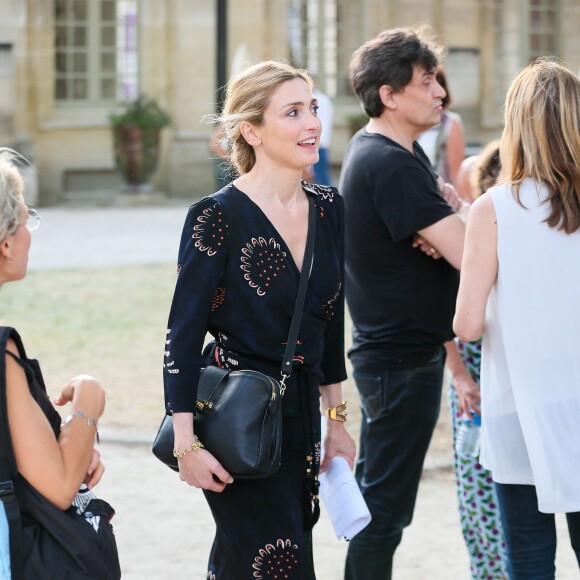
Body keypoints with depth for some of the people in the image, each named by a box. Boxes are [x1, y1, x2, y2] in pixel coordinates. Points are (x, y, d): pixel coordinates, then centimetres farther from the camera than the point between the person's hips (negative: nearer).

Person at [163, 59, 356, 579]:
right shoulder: (219, 218, -13)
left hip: (301, 412, 6)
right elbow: (183, 335, -13)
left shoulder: (328, 209, 6)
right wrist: (186, 443, -17)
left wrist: (335, 421, 18)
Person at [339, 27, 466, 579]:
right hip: (404, 360, -11)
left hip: (386, 347, 11)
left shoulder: (370, 147, 9)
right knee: (385, 506, -3)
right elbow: (469, 254, -28)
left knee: (374, 494, 19)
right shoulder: (391, 166, -22)